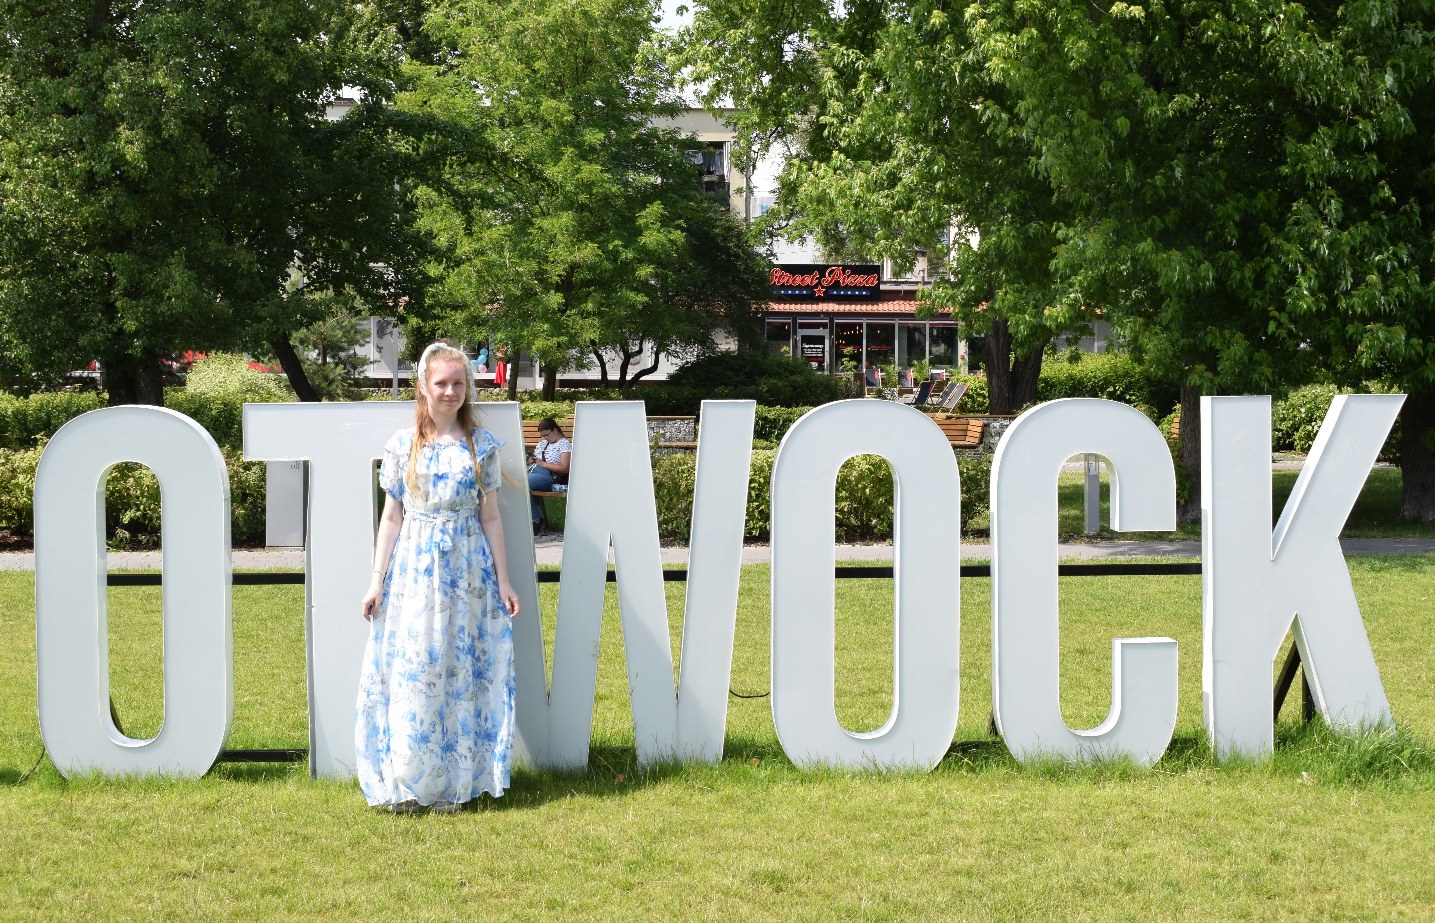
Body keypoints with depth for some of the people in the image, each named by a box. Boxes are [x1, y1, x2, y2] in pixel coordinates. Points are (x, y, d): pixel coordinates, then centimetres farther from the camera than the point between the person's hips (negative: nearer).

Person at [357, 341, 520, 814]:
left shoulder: (482, 445, 3)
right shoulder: (402, 444, 2)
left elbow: (490, 516, 6)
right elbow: (391, 516, 4)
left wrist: (503, 580, 3)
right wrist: (377, 580, 0)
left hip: (468, 571, 1)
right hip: (414, 569, 0)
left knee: (462, 672, 2)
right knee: (409, 670, -3)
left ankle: (452, 783, 9)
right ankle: (406, 784, 4)